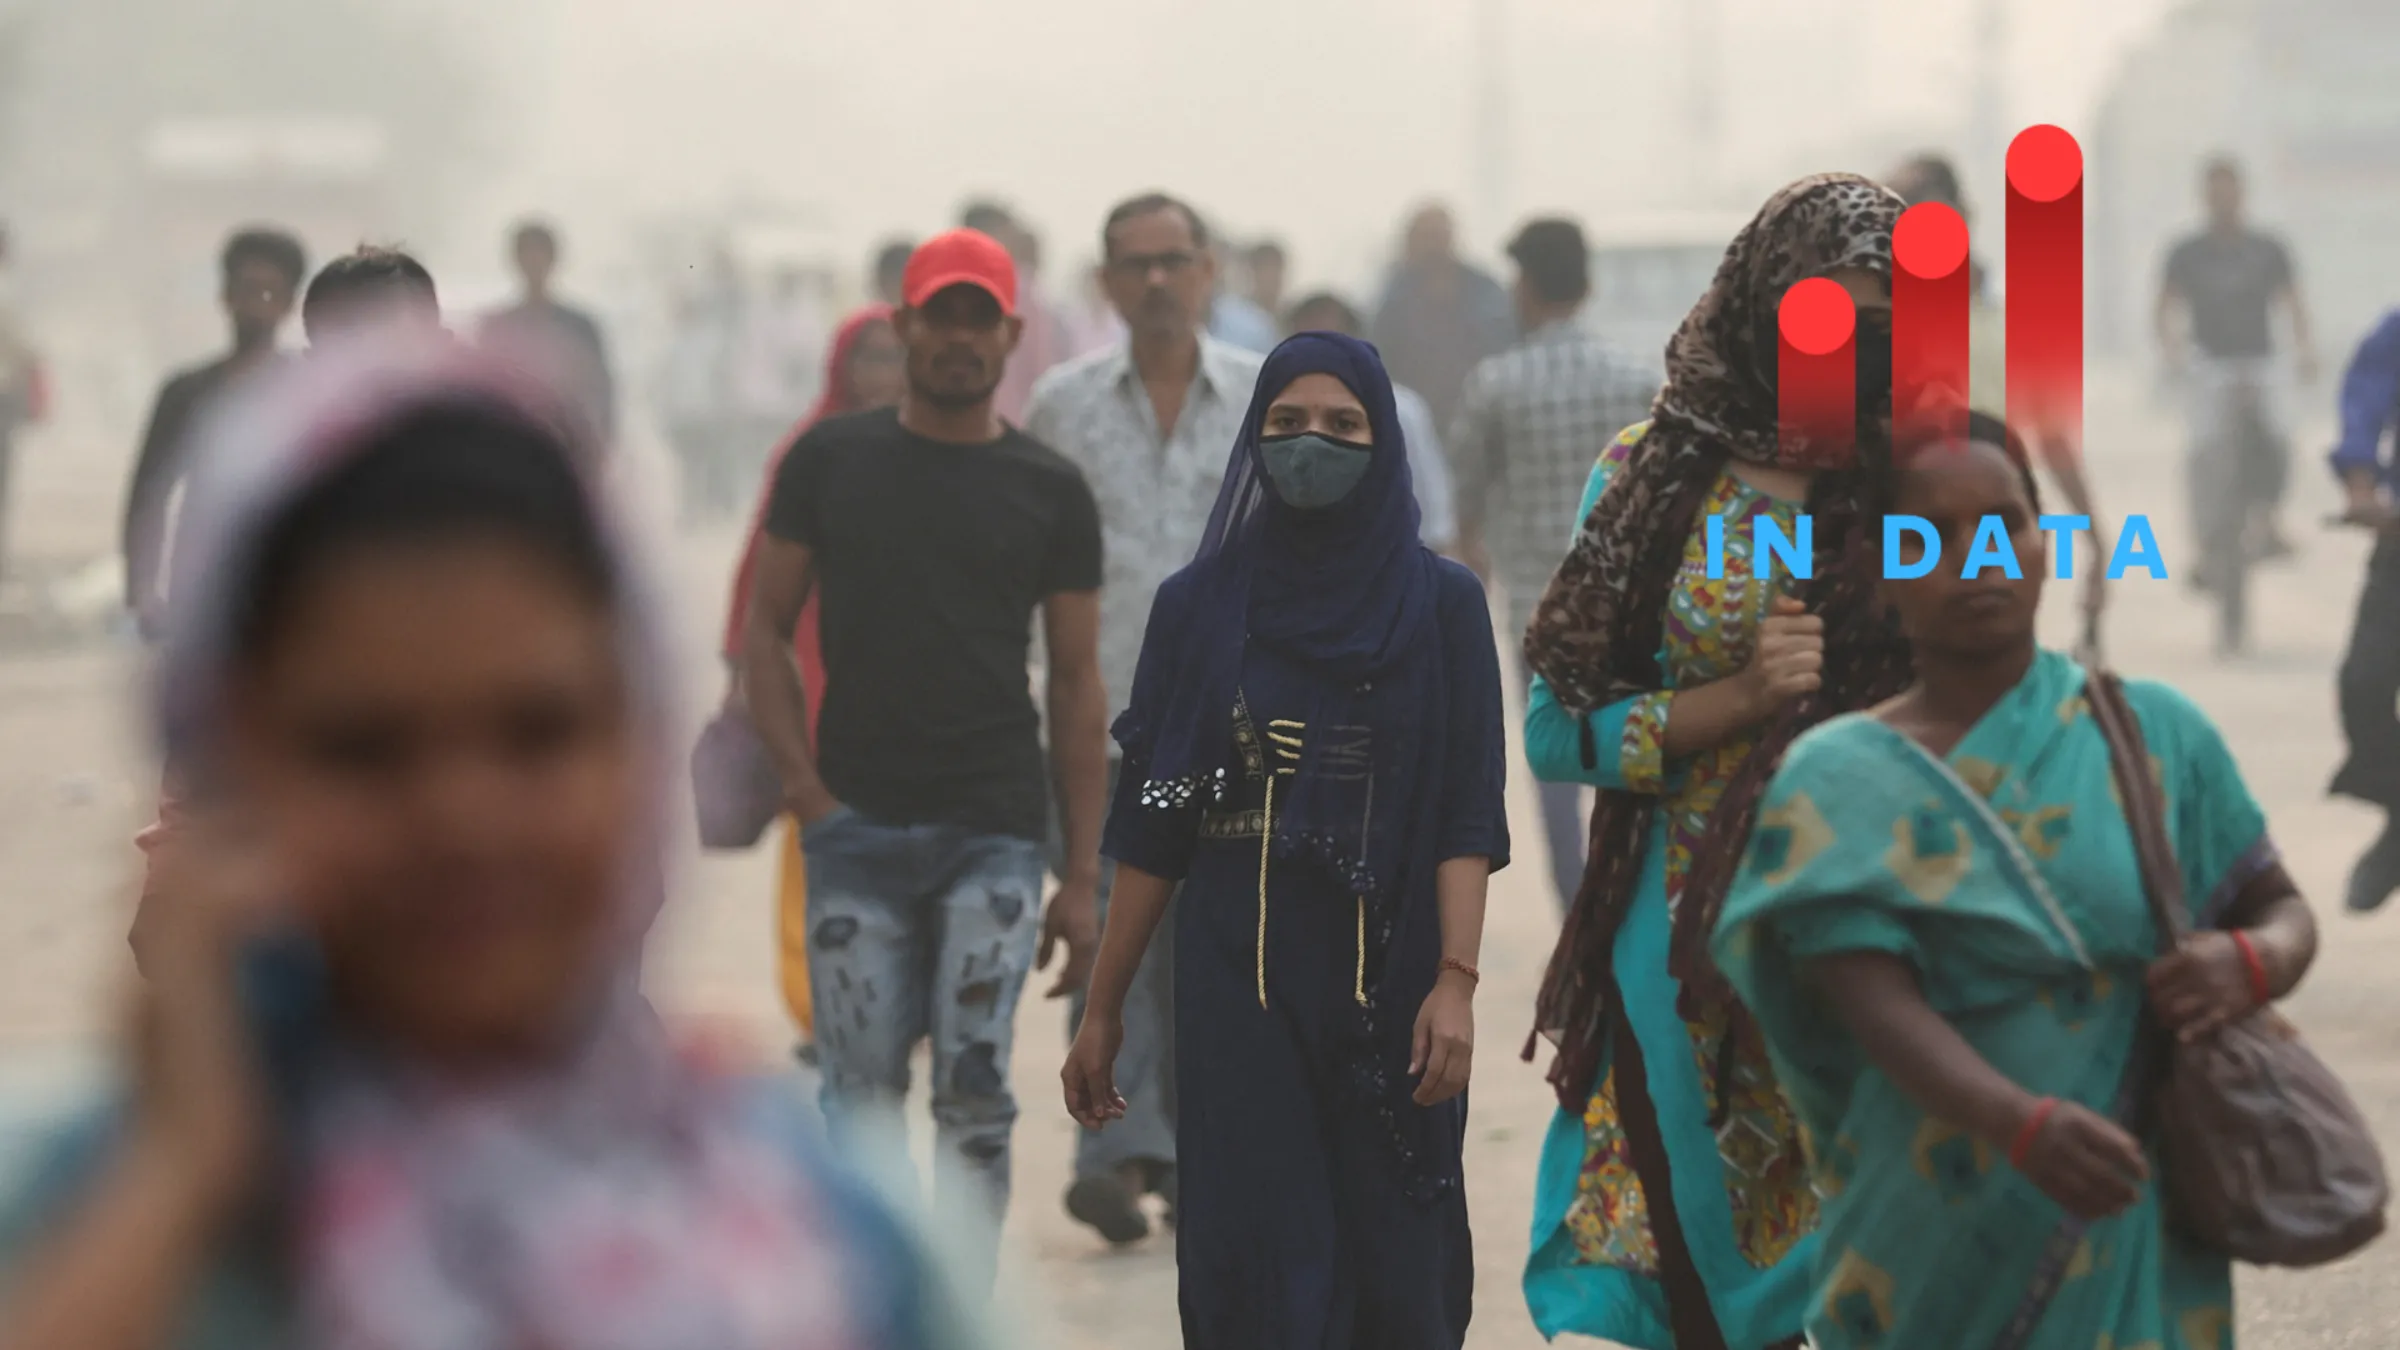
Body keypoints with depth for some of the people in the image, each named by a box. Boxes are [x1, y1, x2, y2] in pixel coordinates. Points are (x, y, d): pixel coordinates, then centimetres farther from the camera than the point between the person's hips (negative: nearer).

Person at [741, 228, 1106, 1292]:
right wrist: (805, 787, -4)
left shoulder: (1049, 491, 7)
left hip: (995, 833, -1)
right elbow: (765, 631, 10)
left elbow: (1076, 682, 9)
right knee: (862, 1093, 2)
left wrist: (1083, 877, 4)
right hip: (856, 831, 1)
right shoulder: (830, 463, 7)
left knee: (973, 1088, -9)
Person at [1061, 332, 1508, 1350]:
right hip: (1239, 965, 1)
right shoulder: (1200, 603, 5)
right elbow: (1155, 819, 7)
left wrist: (1456, 982, -16)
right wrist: (1103, 1008, 6)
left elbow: (1468, 809, -4)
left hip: (1386, 963, 0)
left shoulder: (1441, 602, 2)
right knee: (1259, 1261, -5)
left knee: (1393, 1256, 2)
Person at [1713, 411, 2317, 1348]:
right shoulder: (1838, 782, -3)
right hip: (1932, 1253, 0)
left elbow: (2286, 912, 12)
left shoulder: (2156, 734, 3)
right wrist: (2023, 1126, -34)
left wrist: (2251, 966, -13)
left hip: (2128, 1251, 0)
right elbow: (1876, 1010, -15)